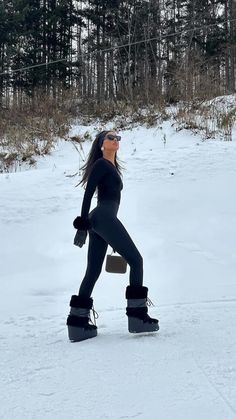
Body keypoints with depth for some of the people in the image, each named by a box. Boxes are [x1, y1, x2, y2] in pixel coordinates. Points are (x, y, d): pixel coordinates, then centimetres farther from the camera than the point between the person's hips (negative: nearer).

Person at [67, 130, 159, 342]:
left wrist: (100, 232, 28)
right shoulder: (101, 164, 0)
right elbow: (88, 193, -8)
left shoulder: (113, 167, 28)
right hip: (104, 217, -9)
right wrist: (82, 223, -16)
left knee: (93, 271, 5)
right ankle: (137, 316, -13)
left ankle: (78, 322, 5)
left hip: (99, 221, 9)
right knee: (135, 259, -10)